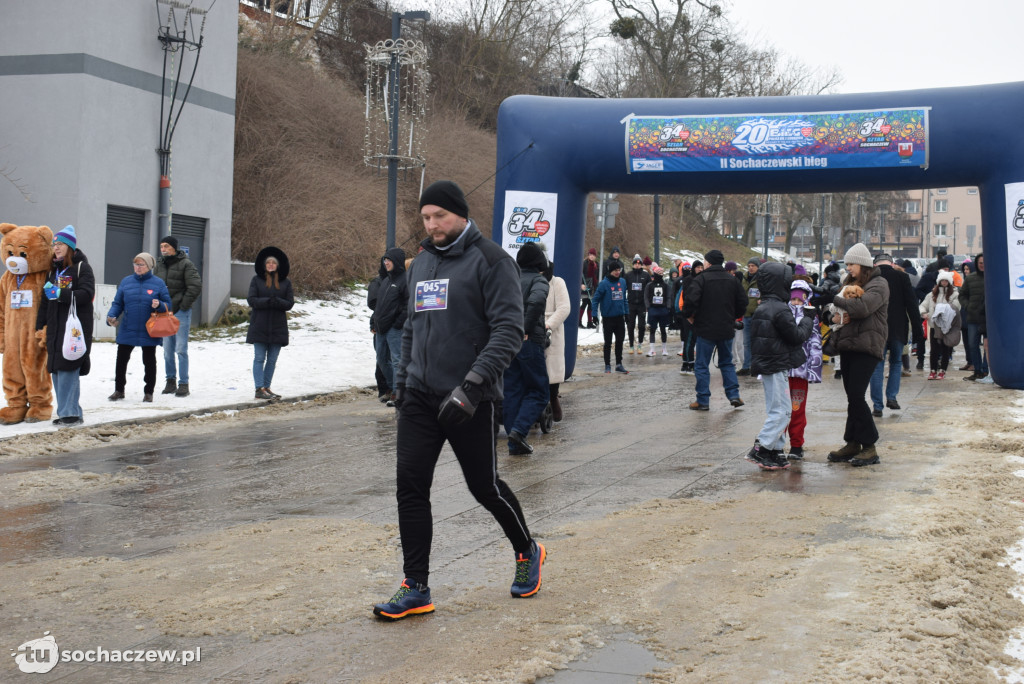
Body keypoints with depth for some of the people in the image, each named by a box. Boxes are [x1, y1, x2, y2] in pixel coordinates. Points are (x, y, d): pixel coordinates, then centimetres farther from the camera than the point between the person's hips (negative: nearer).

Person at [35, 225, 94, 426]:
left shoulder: (82, 268, -2)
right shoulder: (53, 270, 19)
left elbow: (86, 294, -15)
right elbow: (45, 300, 20)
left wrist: (60, 293, -21)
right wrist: (41, 326, 15)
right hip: (55, 329, 7)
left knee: (68, 370, -11)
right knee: (56, 370, 6)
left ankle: (70, 412, -7)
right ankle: (72, 412, 13)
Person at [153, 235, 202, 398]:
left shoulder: (185, 264, -8)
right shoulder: (159, 265, 12)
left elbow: (196, 286, -13)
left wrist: (184, 304, -12)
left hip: (181, 312, -6)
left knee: (181, 349, -8)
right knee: (167, 350, 9)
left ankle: (183, 384, -3)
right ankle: (170, 380, 20)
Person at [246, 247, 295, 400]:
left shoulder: (285, 282, 7)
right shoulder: (256, 280, 3)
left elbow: (290, 303, 1)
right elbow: (251, 300, -5)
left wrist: (277, 302, -19)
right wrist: (267, 301, -21)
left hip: (277, 328, 2)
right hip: (259, 326, -2)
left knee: (272, 360, 8)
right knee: (259, 358, -3)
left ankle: (267, 387, 16)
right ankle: (259, 389, -5)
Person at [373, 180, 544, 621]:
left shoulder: (490, 261, -8)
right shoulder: (421, 263, 15)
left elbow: (509, 329, -16)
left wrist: (475, 382, -25)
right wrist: (402, 381, 16)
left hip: (470, 401, -6)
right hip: (420, 397, 6)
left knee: (484, 486, 6)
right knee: (410, 487, -1)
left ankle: (527, 552, 33)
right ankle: (416, 589, 8)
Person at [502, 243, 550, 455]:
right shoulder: (538, 280, -4)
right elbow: (536, 300, -24)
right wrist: (527, 329, -16)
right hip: (528, 342, -5)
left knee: (511, 391, 9)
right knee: (538, 391, 5)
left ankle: (514, 444, 7)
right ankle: (519, 429, -15)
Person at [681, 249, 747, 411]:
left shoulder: (701, 279, -11)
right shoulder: (732, 280, 6)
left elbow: (691, 299, -21)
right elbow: (743, 302, 9)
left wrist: (688, 315, -3)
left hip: (706, 329, -5)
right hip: (727, 329, 5)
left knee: (702, 365, 3)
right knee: (727, 362, 18)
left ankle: (703, 400, 3)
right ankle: (733, 394, 8)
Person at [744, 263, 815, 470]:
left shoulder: (761, 308, 12)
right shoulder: (780, 310, -18)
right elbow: (797, 336, -14)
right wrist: (808, 319, 1)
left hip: (767, 365, 10)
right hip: (777, 366, -10)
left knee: (775, 410, 15)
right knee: (781, 410, -6)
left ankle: (774, 451, 17)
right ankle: (760, 450, -7)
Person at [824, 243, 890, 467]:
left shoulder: (878, 285, -5)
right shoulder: (850, 283, 19)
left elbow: (863, 307, -22)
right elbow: (839, 307, 21)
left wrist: (833, 299, -17)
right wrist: (834, 316, -2)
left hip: (866, 347, -7)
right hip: (848, 345, 7)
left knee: (856, 396, -12)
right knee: (852, 396, 9)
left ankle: (869, 447, -5)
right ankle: (853, 443, 15)